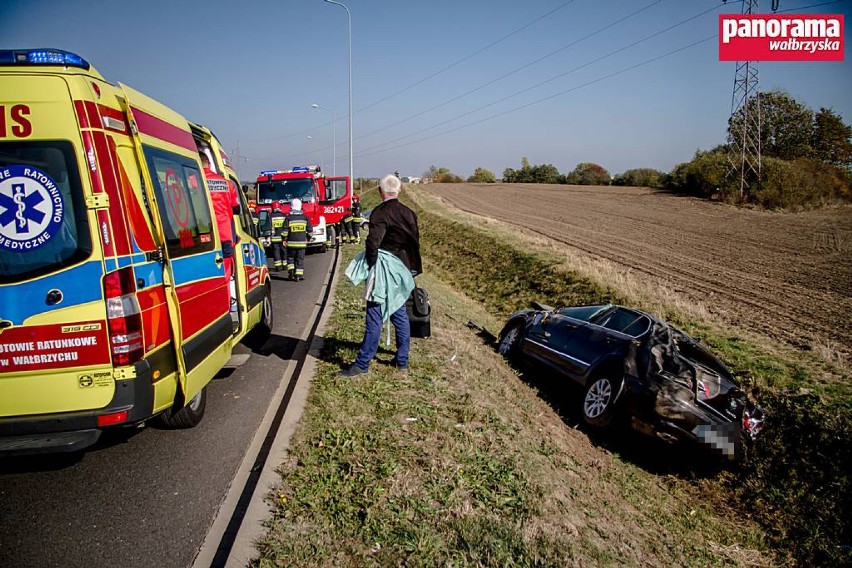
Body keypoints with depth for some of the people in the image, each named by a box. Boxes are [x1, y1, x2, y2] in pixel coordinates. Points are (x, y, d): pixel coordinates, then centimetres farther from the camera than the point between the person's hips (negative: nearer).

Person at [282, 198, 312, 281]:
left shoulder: (288, 218, -7)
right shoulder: (305, 217, 1)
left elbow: (285, 231, -9)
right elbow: (310, 230, 5)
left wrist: (284, 239, 4)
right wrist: (308, 238, 20)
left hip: (291, 243, -1)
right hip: (302, 242, 2)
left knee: (290, 258, 15)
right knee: (300, 259, 7)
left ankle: (291, 271, 0)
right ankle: (299, 275, 4)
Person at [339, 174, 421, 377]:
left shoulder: (380, 213, -13)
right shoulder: (408, 213, 8)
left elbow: (373, 242, -21)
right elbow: (414, 241, 11)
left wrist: (371, 266, -7)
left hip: (383, 270, -7)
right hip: (401, 270, 7)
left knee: (374, 317, -5)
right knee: (400, 315, 14)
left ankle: (362, 364, 1)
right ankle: (402, 360, 23)